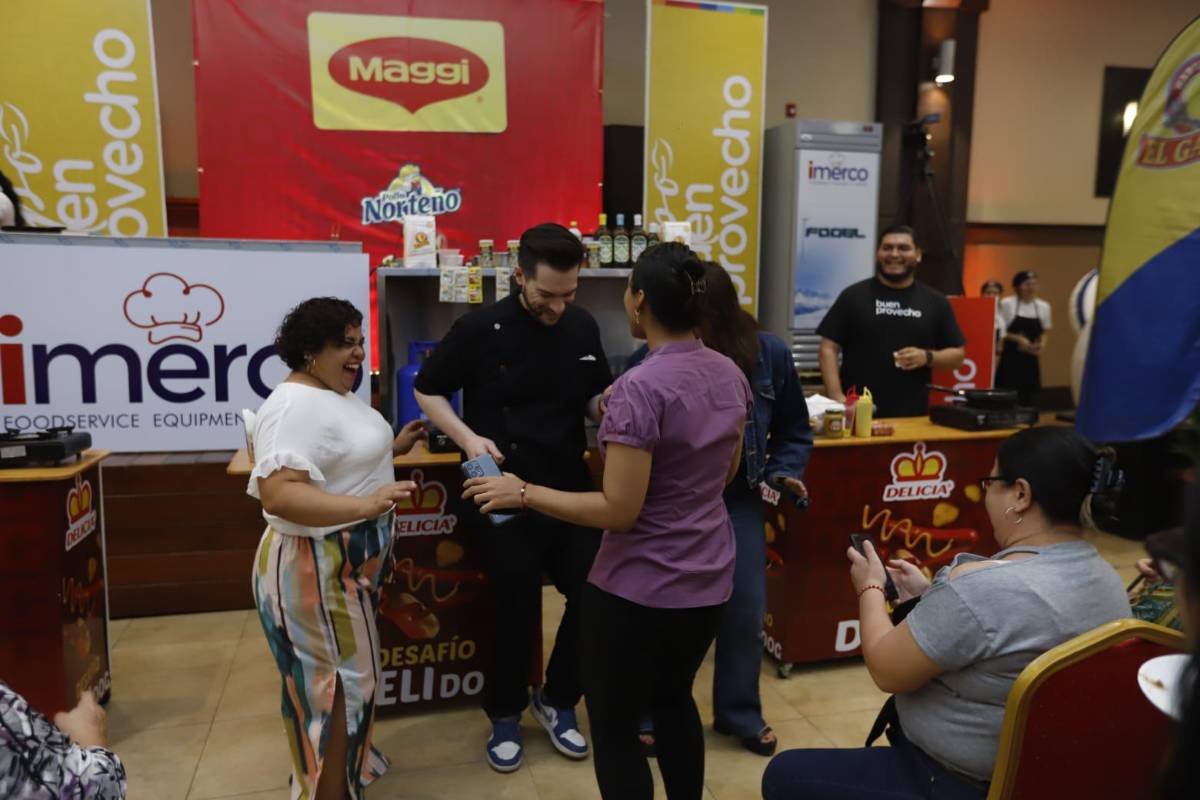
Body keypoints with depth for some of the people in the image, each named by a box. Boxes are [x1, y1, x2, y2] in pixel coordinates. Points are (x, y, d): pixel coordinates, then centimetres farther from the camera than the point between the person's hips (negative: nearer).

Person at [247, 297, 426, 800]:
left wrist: (392, 448, 12)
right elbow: (278, 494, -34)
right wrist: (366, 505, -40)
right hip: (316, 569, -10)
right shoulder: (295, 405, -25)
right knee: (339, 680, 1)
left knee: (342, 673, 23)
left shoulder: (333, 393, 8)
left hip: (347, 562, 10)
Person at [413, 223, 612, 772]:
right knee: (515, 608, 5)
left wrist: (605, 404, -13)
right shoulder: (481, 329, -12)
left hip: (571, 489, 4)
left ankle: (557, 701, 32)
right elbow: (427, 391, -2)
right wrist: (468, 437, -18)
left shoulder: (584, 328, 0)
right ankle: (505, 716, 31)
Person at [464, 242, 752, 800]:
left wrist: (523, 493, -14)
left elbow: (619, 512, -23)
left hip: (639, 591, -8)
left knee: (614, 728, 12)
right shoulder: (730, 375, -1)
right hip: (709, 580, 8)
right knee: (673, 698, 29)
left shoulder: (640, 388, -24)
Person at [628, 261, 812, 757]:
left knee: (745, 609, 8)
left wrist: (783, 472, -11)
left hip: (737, 499, 2)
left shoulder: (770, 355, -10)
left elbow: (793, 430, 3)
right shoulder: (650, 361, -18)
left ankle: (739, 713, 31)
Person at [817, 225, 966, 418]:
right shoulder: (853, 296, 3)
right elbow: (828, 349, -1)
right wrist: (837, 397, -13)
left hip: (912, 417, 2)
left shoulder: (935, 301, 9)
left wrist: (927, 357, -9)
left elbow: (957, 354, 13)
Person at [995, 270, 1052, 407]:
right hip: (1011, 357, -4)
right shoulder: (1007, 303, -7)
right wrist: (1018, 339, -17)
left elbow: (1044, 331, 16)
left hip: (1031, 359, 4)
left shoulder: (1044, 306, 6)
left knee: (1030, 396, 5)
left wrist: (1042, 343, -4)